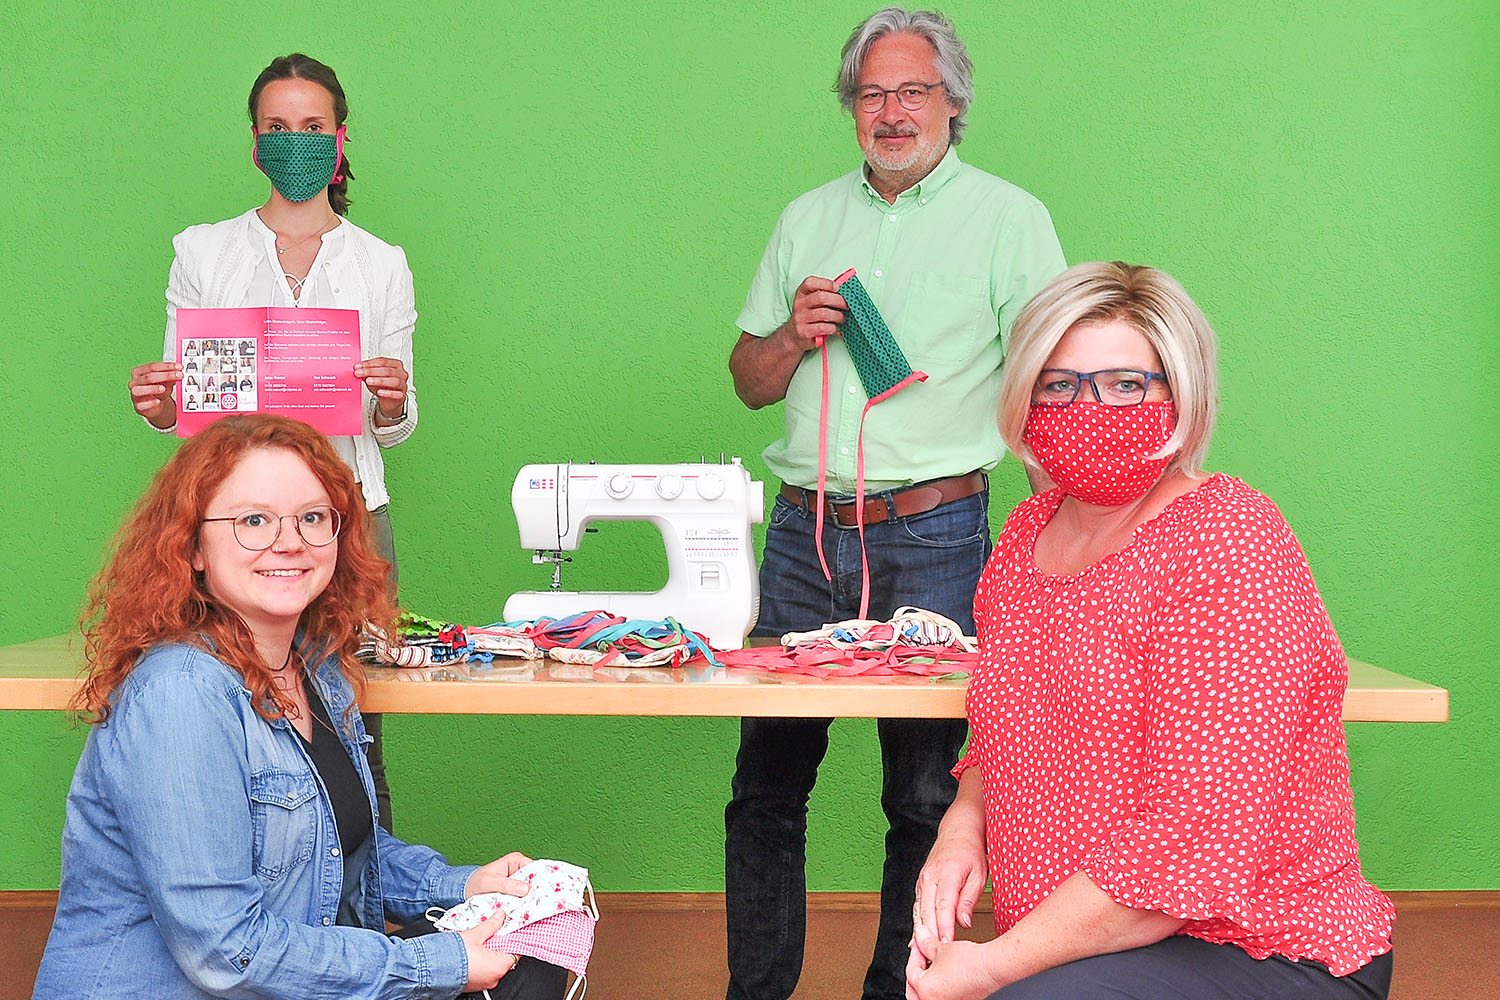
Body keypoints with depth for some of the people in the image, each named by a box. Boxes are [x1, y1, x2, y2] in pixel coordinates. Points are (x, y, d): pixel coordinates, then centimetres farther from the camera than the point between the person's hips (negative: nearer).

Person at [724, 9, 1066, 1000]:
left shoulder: (1009, 218, 3)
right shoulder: (809, 218, 16)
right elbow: (750, 382, 20)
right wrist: (793, 334, -2)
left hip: (932, 539, -4)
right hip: (804, 532, 4)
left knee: (925, 790, 1)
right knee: (767, 778, 6)